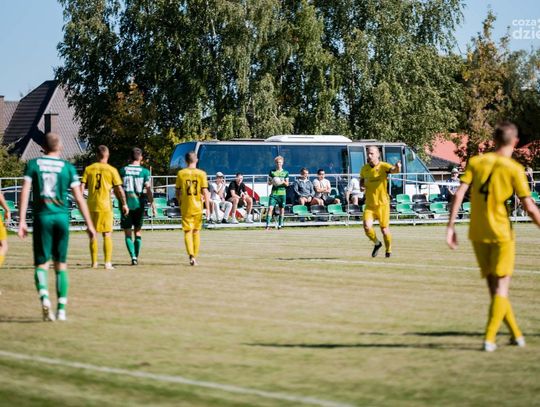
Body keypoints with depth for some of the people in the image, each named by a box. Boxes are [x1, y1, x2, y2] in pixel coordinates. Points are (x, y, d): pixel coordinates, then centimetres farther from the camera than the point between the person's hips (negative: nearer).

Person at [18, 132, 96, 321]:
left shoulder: (33, 164, 3)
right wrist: (89, 224, 8)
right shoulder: (68, 167, 4)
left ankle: (44, 297, -24)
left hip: (42, 216, -1)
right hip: (62, 217, 1)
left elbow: (25, 192, -5)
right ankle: (61, 309, 7)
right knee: (61, 264, 11)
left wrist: (22, 221, -5)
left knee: (41, 263, 4)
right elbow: (79, 198, 3)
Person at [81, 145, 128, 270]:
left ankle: (94, 262, 15)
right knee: (107, 235, 3)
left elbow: (82, 186, -1)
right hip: (105, 206, -2)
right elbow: (119, 189, -2)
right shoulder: (111, 170, -1)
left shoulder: (88, 169, 3)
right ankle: (108, 263, -4)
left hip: (91, 206, 2)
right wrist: (124, 204, 5)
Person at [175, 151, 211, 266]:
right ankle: (195, 257, 20)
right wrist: (208, 209, -4)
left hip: (185, 208, -1)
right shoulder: (201, 173, -4)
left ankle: (191, 256, -20)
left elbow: (177, 193, 2)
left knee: (187, 232, 0)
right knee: (196, 231, 15)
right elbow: (205, 192, -8)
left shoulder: (181, 173, -3)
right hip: (198, 207, 1)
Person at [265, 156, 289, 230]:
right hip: (274, 192, -1)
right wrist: (272, 182, -12)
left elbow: (287, 184, 10)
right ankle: (267, 225, -14)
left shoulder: (285, 172, 8)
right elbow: (269, 183, 10)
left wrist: (284, 182, -12)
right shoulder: (272, 172, 7)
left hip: (282, 193, 1)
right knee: (270, 208, -12)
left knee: (282, 209, 5)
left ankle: (280, 225, 16)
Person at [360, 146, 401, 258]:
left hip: (382, 203, -3)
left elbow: (395, 170, -30)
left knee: (384, 229, 3)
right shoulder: (364, 169, 4)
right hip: (369, 204, 3)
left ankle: (388, 250, 29)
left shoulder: (383, 166, -10)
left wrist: (397, 167, -54)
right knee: (367, 227, -14)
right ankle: (377, 243, 16)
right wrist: (361, 186, 0)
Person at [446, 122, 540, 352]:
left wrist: (451, 227, -3)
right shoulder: (514, 169, -7)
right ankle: (490, 338, -5)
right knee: (501, 287, 4)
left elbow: (459, 194, -6)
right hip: (501, 233, -4)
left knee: (494, 286, 13)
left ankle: (516, 334, 21)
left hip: (478, 234, 4)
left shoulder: (476, 162, 2)